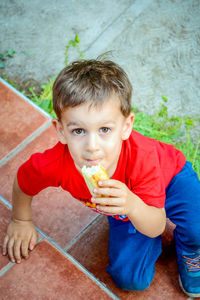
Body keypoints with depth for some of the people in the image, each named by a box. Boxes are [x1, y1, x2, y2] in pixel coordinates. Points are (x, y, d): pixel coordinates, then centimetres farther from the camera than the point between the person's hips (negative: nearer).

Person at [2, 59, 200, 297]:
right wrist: (21, 221, 6)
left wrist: (132, 206, -55)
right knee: (130, 279, -11)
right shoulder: (53, 165, -37)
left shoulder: (143, 157, -42)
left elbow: (156, 228, -33)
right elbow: (23, 182, -11)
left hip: (170, 178, -2)